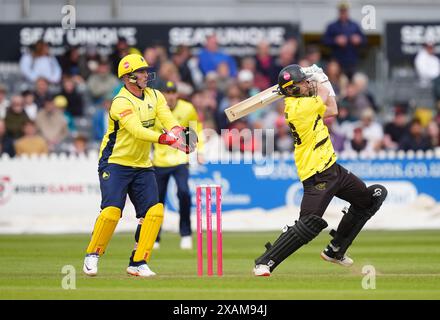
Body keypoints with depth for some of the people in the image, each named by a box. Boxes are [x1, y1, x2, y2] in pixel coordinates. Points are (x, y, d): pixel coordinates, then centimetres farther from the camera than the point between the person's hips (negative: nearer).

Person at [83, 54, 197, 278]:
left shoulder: (154, 96, 4)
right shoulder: (122, 102, -19)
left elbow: (168, 120, -10)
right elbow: (137, 131, -33)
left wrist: (179, 133, -33)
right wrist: (166, 139, -45)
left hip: (142, 166, 7)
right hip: (115, 164, -6)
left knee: (154, 211, -7)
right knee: (111, 211, -19)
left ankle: (138, 262, 1)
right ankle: (92, 255, 3)